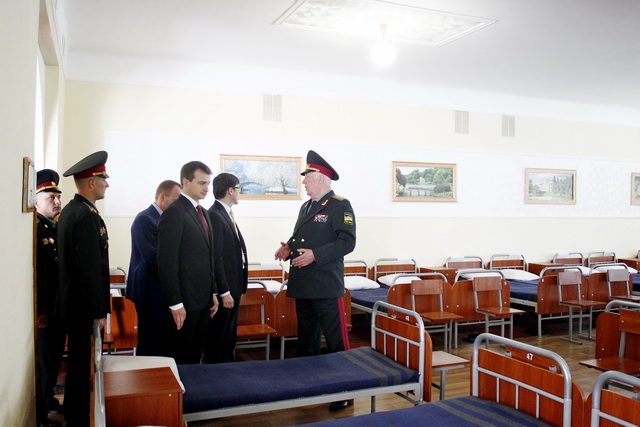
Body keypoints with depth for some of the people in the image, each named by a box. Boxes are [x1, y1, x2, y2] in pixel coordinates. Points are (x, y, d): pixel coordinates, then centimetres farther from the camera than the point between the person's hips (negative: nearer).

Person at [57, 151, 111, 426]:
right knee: (83, 365, 2)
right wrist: (99, 311, -18)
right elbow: (90, 268, -24)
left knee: (78, 362, 20)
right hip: (85, 306, -10)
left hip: (73, 301, 10)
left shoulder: (69, 210, 9)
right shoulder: (87, 215, -21)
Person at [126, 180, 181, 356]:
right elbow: (152, 258, -22)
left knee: (163, 338, 14)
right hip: (150, 289, -8)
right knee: (150, 340, 2)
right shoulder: (144, 219, -15)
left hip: (164, 288, 8)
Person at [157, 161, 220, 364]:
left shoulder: (202, 212, 14)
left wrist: (213, 292, 15)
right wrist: (175, 303, -19)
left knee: (195, 354, 16)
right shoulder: (174, 212, -13)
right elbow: (167, 261, -17)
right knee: (181, 357, 5)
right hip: (184, 300, -8)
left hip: (203, 298, 8)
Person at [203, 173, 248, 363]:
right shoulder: (214, 216, -16)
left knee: (229, 337, 18)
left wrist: (236, 288, 13)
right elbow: (215, 258, -20)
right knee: (217, 339, 2)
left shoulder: (226, 215, 13)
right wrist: (224, 292, -20)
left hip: (232, 287, 10)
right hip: (223, 290, -9)